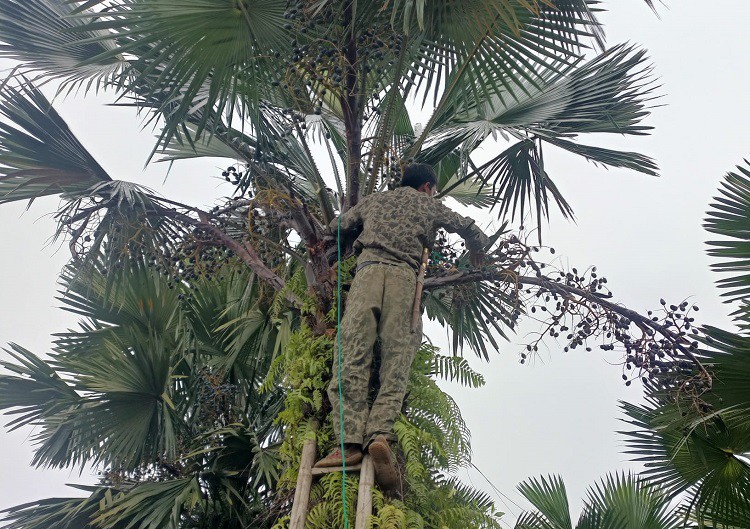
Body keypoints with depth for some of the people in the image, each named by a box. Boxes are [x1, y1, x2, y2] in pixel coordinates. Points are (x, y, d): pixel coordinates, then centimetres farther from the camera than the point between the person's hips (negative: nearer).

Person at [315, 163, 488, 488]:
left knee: (353, 353, -14)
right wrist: (476, 250, 54)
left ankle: (351, 441, -30)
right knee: (397, 358, -9)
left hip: (368, 267, 1)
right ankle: (380, 433, -32)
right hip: (405, 273, -1)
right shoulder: (430, 205, 27)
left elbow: (337, 227, 36)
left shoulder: (374, 200, 32)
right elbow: (470, 229, 32)